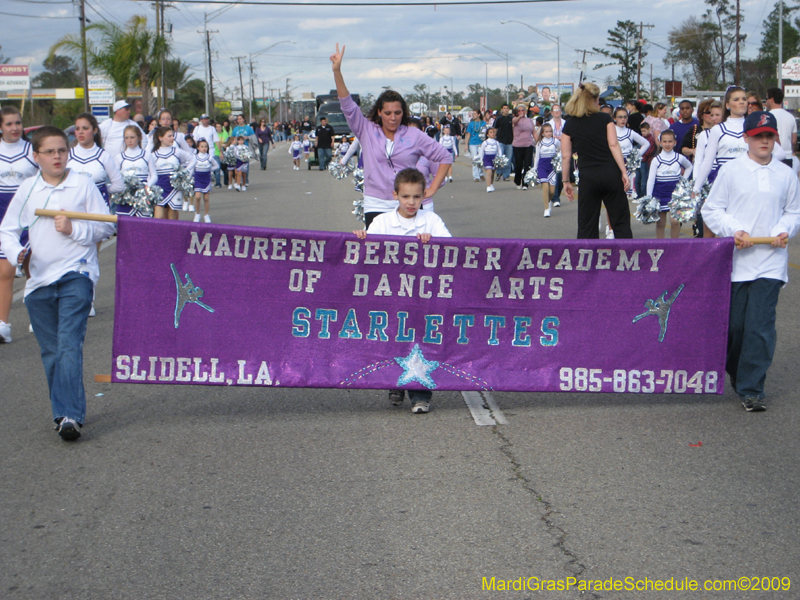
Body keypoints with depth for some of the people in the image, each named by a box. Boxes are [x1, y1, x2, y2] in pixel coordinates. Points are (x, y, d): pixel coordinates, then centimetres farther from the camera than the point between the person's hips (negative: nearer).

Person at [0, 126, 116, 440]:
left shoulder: (83, 185, 0)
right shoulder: (27, 189, 8)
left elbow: (106, 226, 2)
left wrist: (74, 229, -13)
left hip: (76, 275, -4)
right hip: (39, 279, 4)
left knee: (69, 346, -16)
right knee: (50, 352, 9)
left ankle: (70, 416, -20)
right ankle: (63, 411, 21)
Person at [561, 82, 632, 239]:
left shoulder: (570, 124, 4)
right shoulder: (605, 118, 1)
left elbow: (566, 156, 2)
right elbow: (614, 145, -8)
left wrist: (566, 181, 9)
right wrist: (624, 172, -8)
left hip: (588, 177, 1)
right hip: (610, 174, -1)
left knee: (586, 225, 7)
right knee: (620, 221, 5)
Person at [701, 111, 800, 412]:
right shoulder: (730, 170, 1)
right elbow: (711, 209, 2)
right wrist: (734, 230, -13)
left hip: (771, 260, 1)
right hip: (737, 259, 0)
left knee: (760, 325, -7)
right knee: (735, 324, 7)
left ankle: (751, 389, -2)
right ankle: (736, 373, 31)